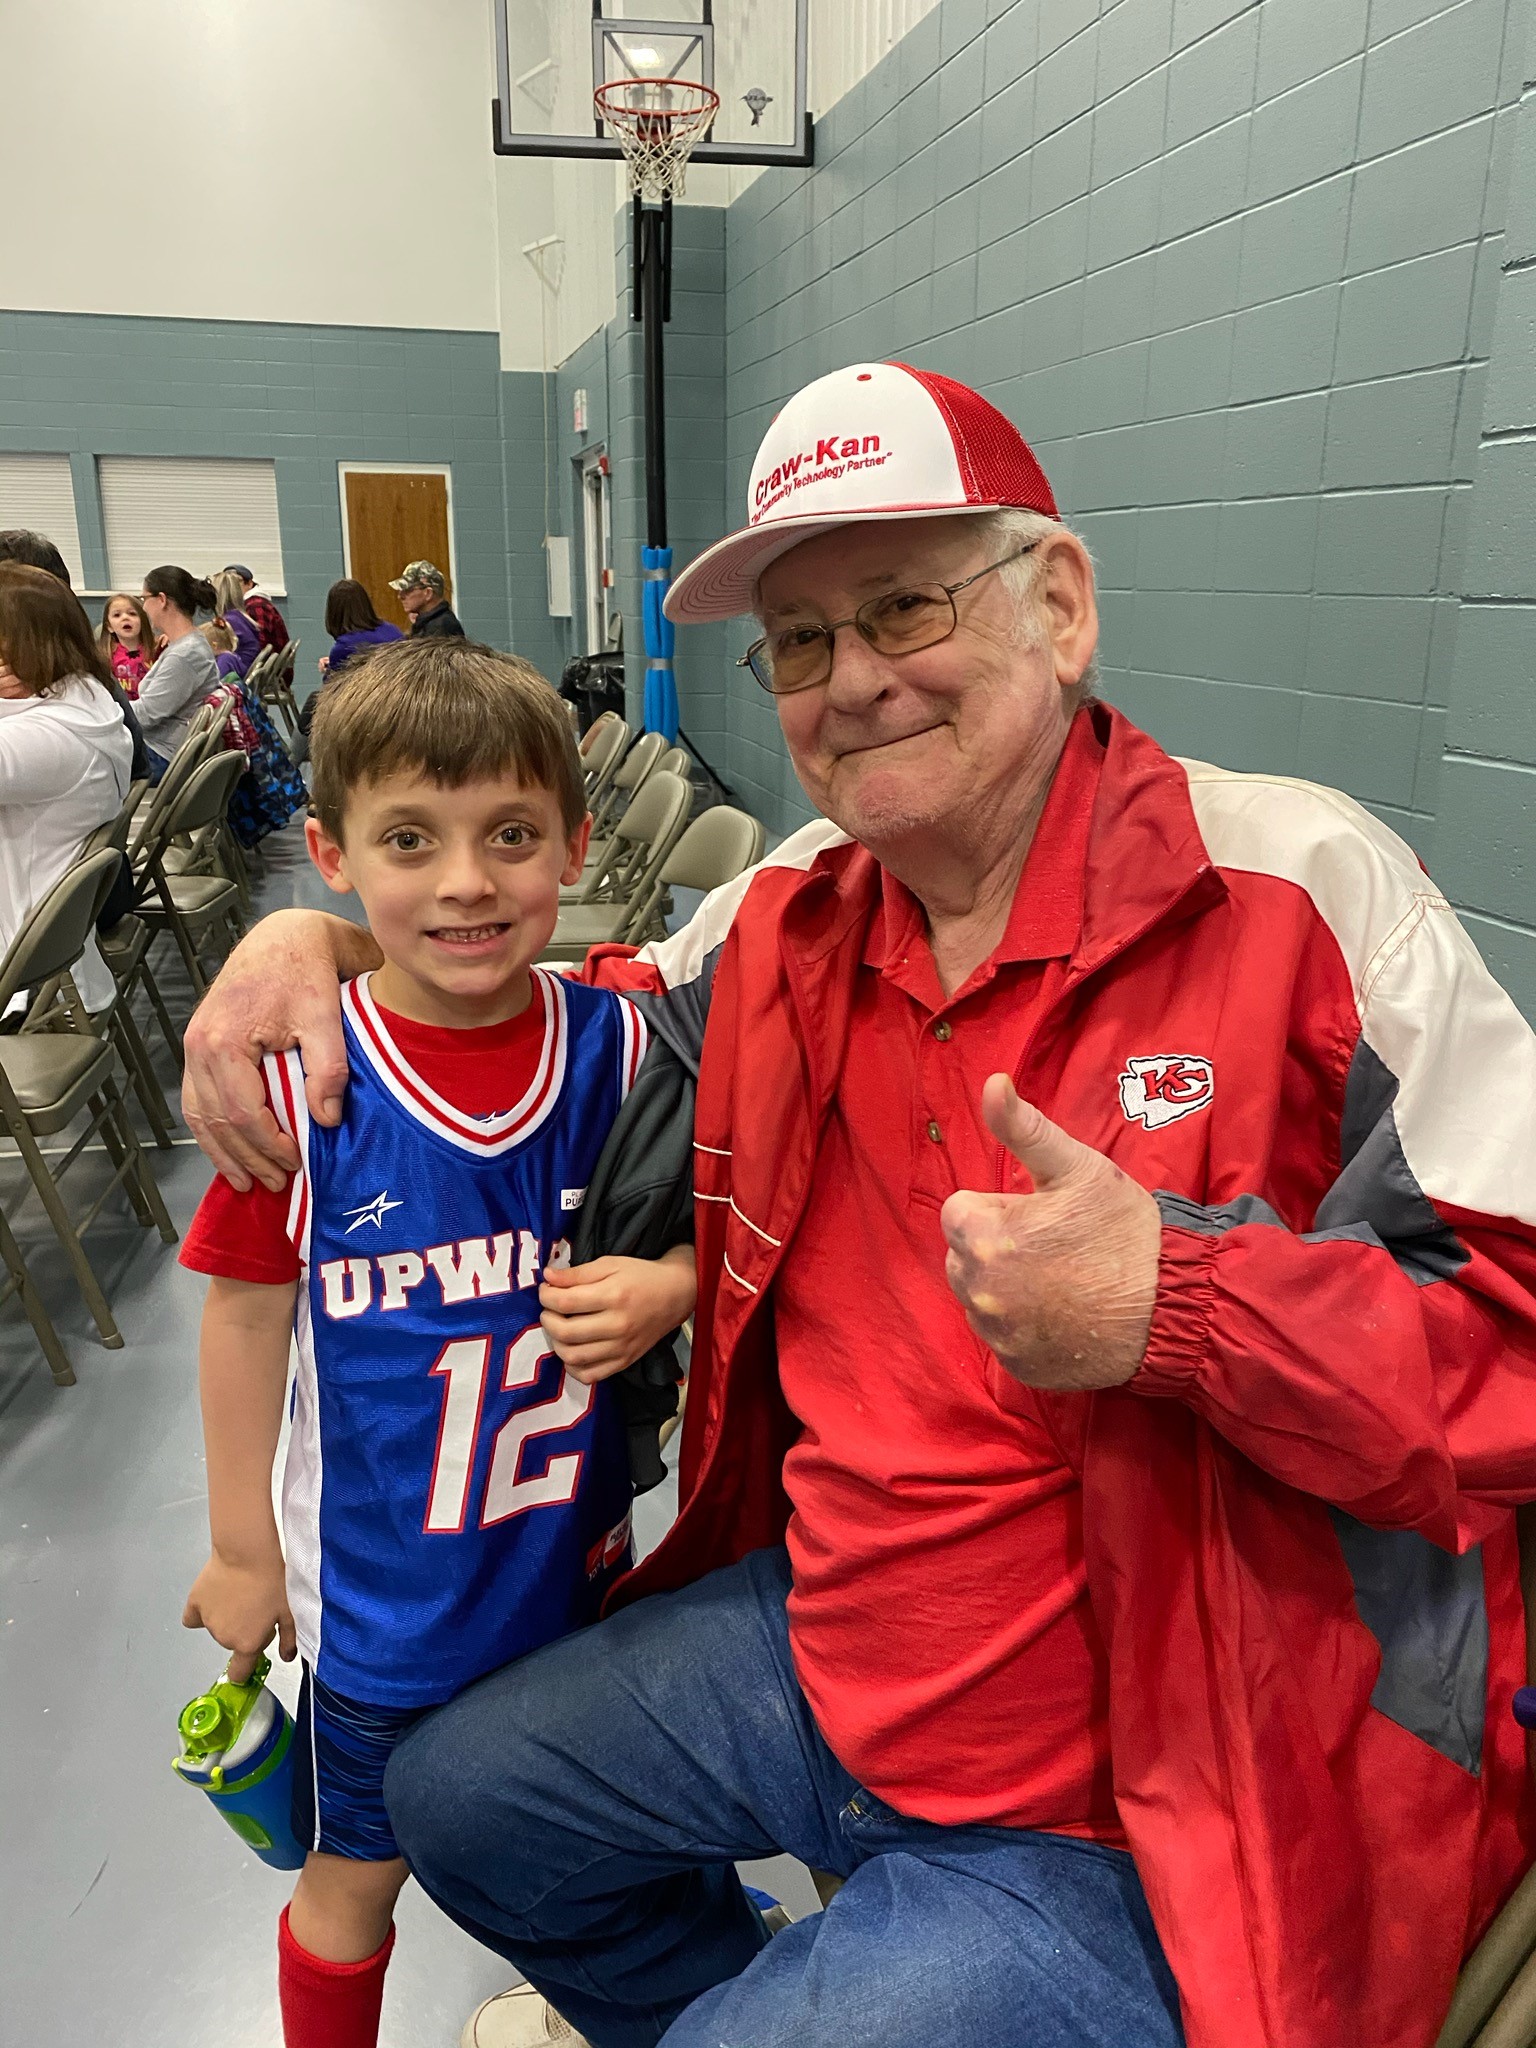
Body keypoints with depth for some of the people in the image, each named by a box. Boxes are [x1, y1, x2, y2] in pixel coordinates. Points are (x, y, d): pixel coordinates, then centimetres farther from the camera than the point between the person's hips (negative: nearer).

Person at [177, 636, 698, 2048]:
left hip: (578, 1557, 2)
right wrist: (242, 1548, 1)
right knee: (357, 1872, 21)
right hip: (381, 1583, -2)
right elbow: (249, 1311, -8)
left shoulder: (615, 1046, -14)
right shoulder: (298, 1078, -19)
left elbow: (689, 1234, 0)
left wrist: (665, 1289, -23)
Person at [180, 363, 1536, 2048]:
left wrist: (1174, 1308, -34)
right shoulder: (785, 921, -1)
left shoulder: (1300, 885, -19)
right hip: (818, 1641, 6)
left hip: (1131, 1822, -5)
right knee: (451, 1797, 17)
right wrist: (318, 940, 0)